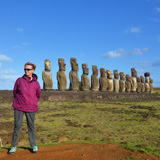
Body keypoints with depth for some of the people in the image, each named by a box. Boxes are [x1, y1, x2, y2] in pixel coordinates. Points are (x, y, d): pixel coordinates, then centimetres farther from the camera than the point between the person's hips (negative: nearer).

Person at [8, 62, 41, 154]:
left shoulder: (36, 83, -2)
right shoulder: (19, 80, -4)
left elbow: (38, 95, 15)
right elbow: (15, 92, 11)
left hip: (31, 108, 1)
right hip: (19, 107, 0)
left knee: (31, 126, 9)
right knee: (17, 126, 2)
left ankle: (34, 146, 18)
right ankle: (14, 146, 14)